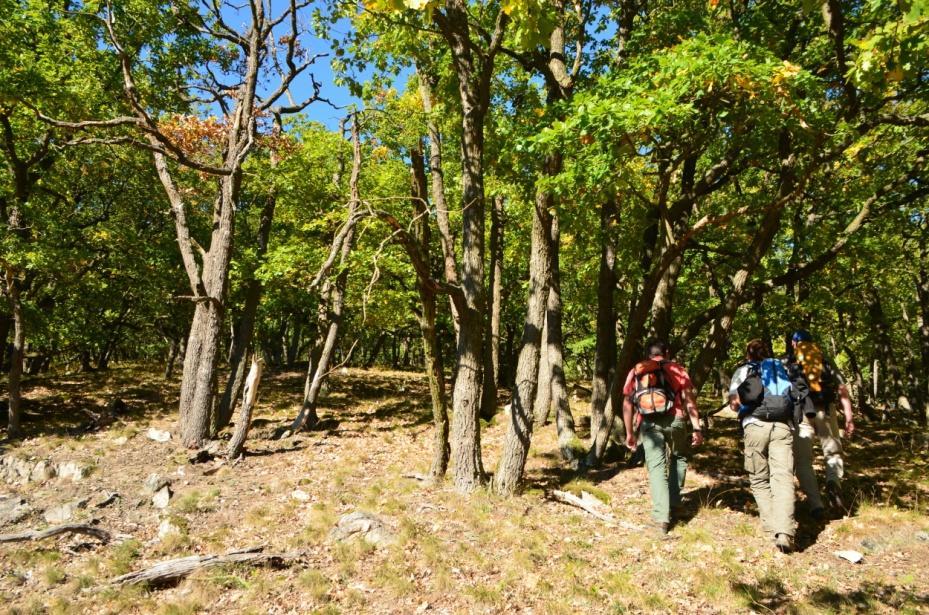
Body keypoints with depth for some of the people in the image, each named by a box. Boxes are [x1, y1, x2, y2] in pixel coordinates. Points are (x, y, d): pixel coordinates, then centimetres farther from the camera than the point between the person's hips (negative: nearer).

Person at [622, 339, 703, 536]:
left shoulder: (635, 372, 17)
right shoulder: (677, 369, 13)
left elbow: (627, 404, 11)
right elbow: (689, 400, 2)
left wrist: (629, 433, 16)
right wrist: (697, 428, 1)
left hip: (649, 424, 0)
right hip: (675, 420, 0)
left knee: (656, 467, 3)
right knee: (678, 458, 25)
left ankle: (661, 518, -2)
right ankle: (673, 501, 26)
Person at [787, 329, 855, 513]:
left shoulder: (787, 363, 12)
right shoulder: (825, 360, 16)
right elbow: (842, 389, 7)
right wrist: (849, 417, 5)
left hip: (799, 412, -1)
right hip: (825, 410, 1)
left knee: (803, 460, 7)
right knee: (833, 452, 19)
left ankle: (816, 505, -1)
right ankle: (833, 482, -10)